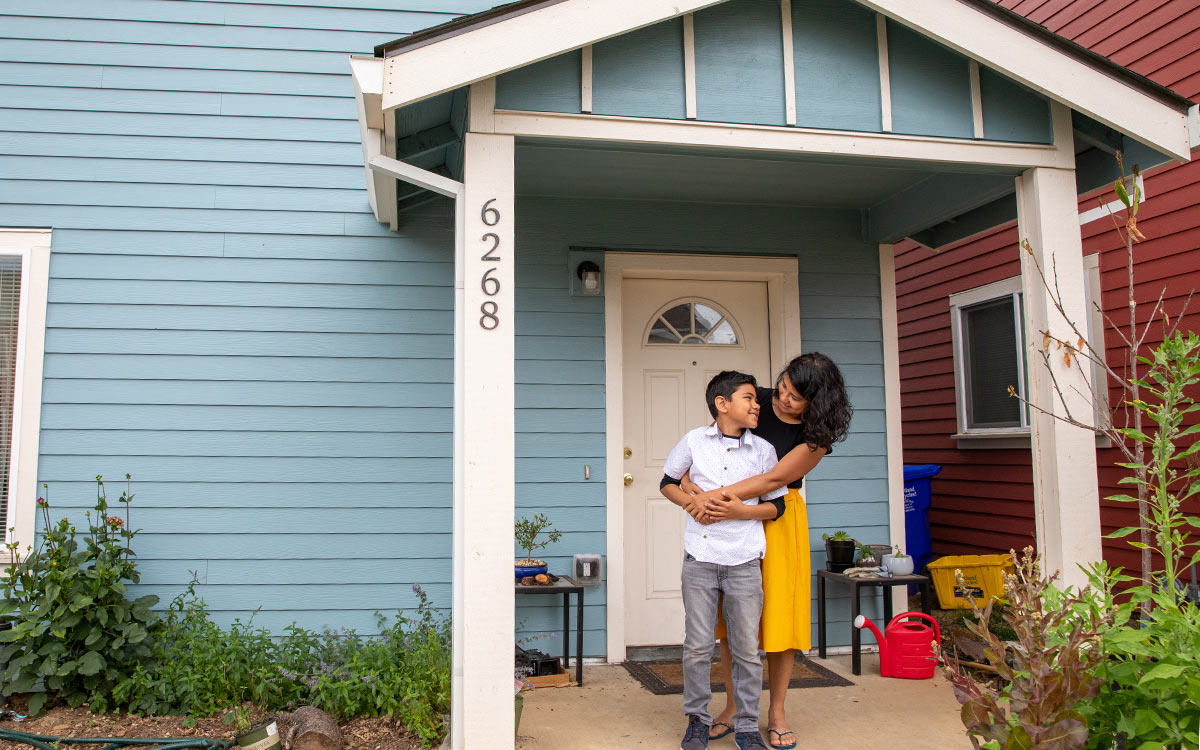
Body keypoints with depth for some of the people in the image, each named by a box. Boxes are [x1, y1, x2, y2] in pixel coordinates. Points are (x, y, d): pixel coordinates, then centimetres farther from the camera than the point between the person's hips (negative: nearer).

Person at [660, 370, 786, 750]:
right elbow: (667, 483, 13)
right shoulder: (694, 441, 1)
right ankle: (698, 719, 22)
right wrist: (691, 502, -5)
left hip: (744, 561, 1)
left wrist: (741, 511, -10)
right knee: (697, 646, 5)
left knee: (746, 649, 6)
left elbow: (776, 506, 7)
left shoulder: (763, 450, 3)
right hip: (699, 557, 0)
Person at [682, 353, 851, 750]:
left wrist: (714, 495, -28)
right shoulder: (757, 401, -7)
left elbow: (776, 478, -20)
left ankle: (777, 712, 17)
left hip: (779, 518, -2)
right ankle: (733, 707, 18)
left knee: (779, 610, 1)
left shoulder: (816, 436, -12)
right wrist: (689, 483, -21)